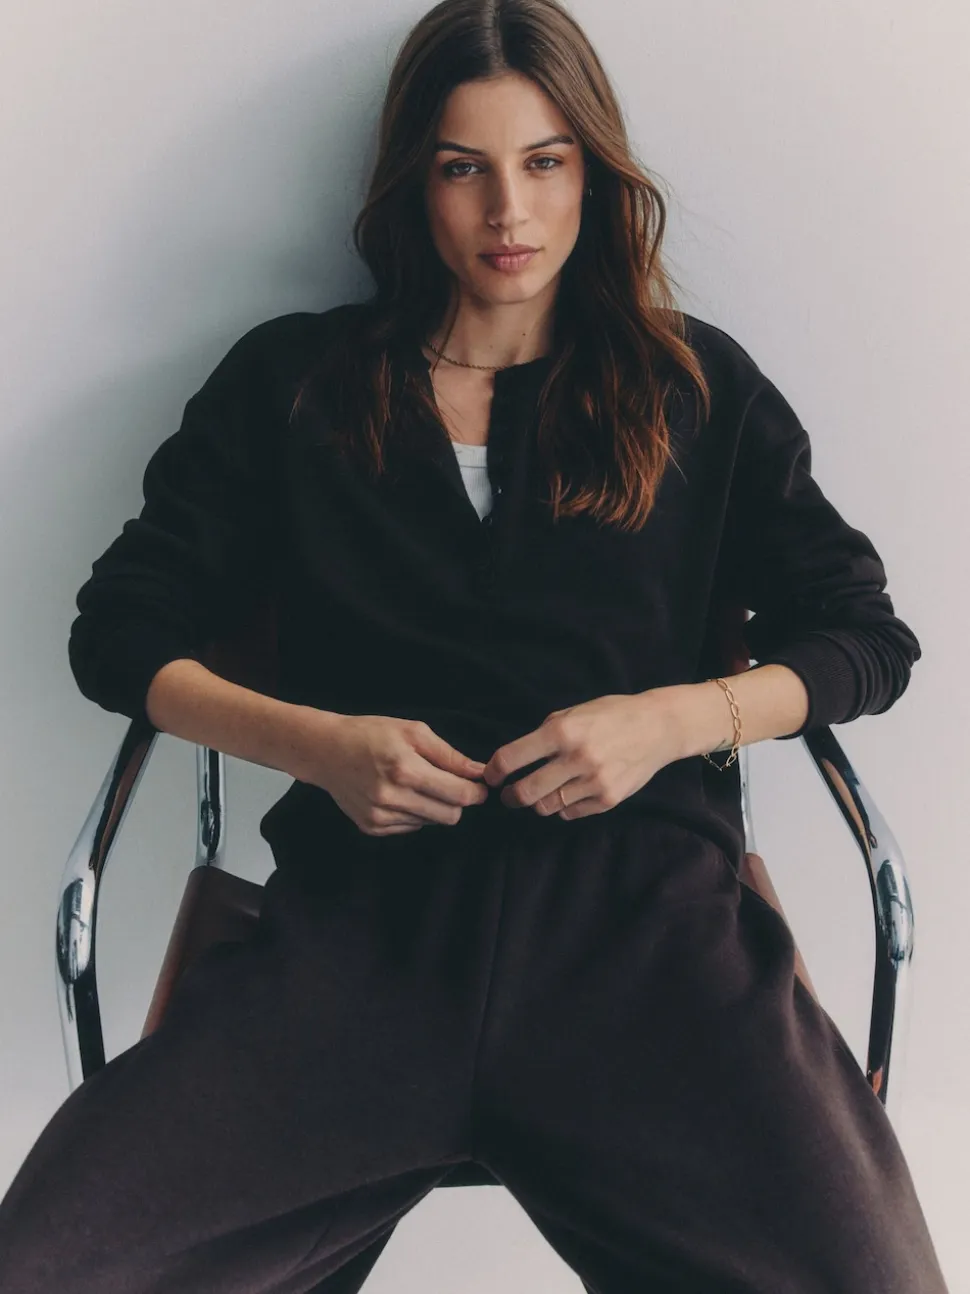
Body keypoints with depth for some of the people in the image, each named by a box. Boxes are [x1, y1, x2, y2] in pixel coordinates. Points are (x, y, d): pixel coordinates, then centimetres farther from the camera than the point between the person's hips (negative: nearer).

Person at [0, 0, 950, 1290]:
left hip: (642, 900, 1)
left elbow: (868, 636, 17)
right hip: (361, 905, 0)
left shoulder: (700, 388, 19)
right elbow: (121, 631, 15)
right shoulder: (290, 382, 18)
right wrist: (315, 743, -3)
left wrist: (673, 718, -2)